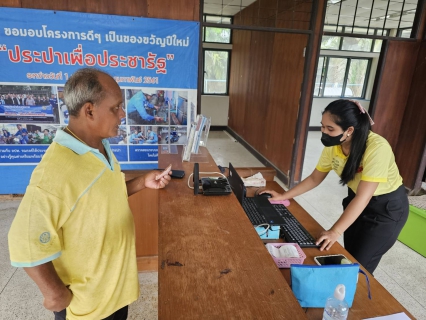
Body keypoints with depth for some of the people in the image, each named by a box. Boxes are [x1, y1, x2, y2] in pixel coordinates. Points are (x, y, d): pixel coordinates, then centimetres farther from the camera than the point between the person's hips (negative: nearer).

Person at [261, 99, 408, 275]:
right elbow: (314, 178, -2)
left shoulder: (377, 148, -34)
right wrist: (283, 196, -6)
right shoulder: (332, 146, -15)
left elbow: (363, 197, -35)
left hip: (388, 206, -5)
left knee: (360, 265, 0)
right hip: (356, 200, 6)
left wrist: (335, 232, -39)